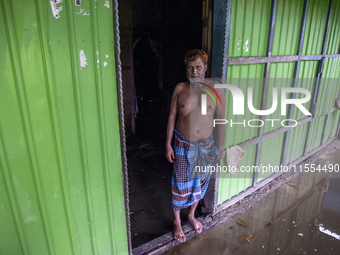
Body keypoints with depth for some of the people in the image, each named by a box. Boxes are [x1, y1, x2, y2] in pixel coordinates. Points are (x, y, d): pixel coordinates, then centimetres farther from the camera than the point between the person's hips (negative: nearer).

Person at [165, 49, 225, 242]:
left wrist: (221, 145, 1)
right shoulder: (180, 89, -8)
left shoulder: (217, 89, -8)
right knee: (180, 184, 10)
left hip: (206, 145, 2)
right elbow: (172, 117, -2)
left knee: (200, 182, 19)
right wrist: (168, 144, -2)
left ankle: (192, 215, 46)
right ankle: (177, 222, 35)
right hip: (183, 145, -1)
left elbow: (221, 119, -1)